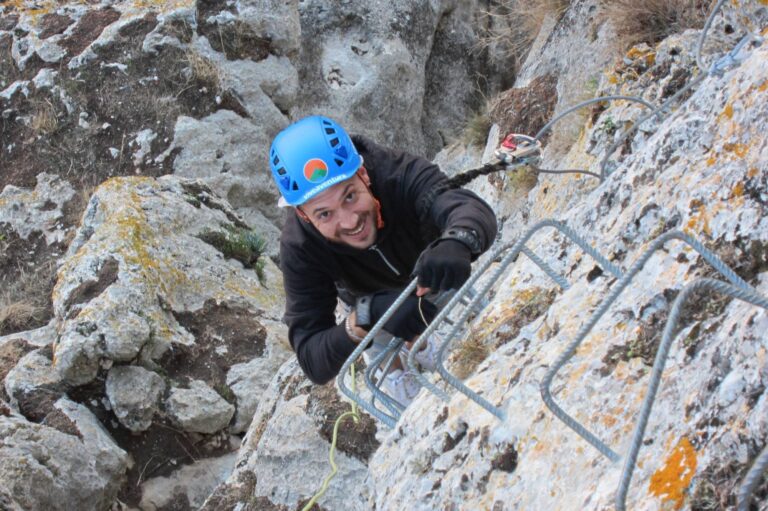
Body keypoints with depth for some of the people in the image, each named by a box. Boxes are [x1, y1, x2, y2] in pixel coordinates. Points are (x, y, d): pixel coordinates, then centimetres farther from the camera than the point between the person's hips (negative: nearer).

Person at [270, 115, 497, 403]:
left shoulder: (400, 174, -46)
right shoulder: (299, 250, -43)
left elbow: (474, 210, -64)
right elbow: (313, 364, -45)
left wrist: (456, 243, -89)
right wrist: (365, 318, -65)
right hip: (371, 301, 0)